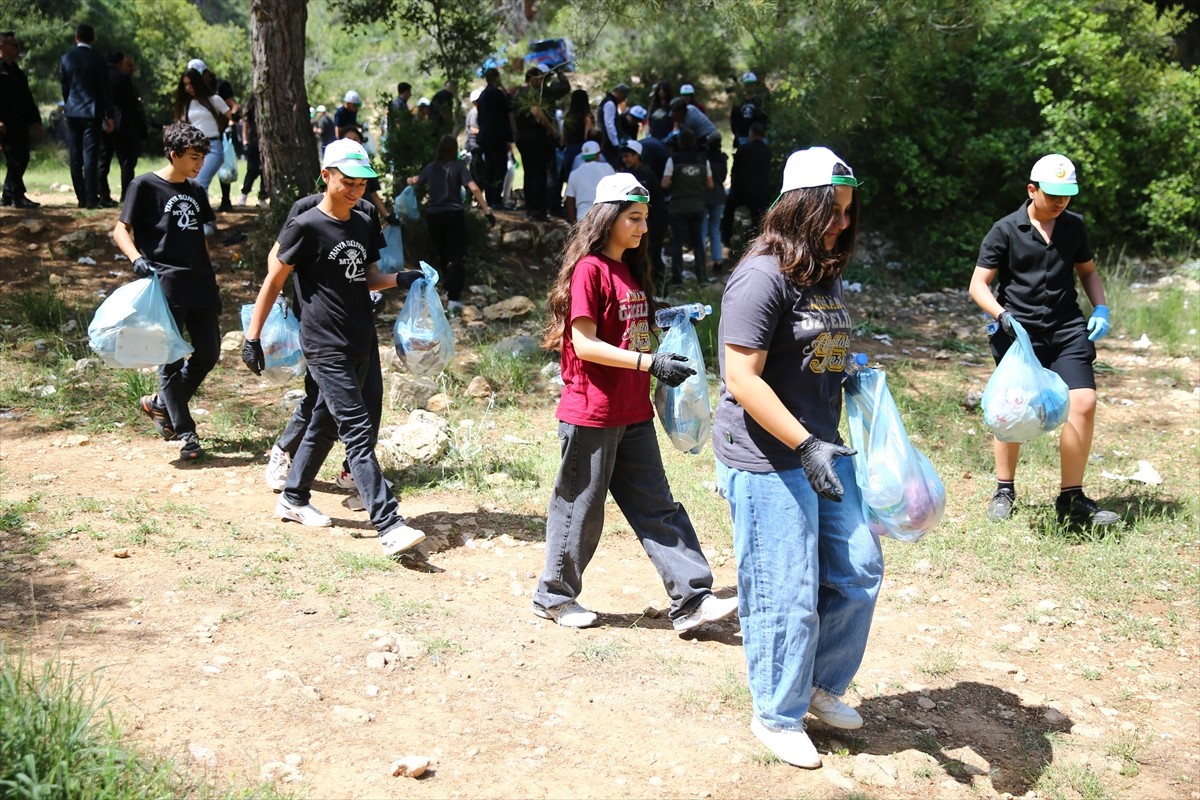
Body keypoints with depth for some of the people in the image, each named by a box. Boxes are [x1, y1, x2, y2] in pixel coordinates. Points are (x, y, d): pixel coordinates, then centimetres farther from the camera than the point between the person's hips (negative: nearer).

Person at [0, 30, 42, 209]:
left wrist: (35, 120, 16)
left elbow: (27, 98, 22)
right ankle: (17, 196, -5)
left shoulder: (17, 71, 21)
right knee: (14, 159, -9)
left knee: (21, 159, 9)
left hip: (20, 123, 8)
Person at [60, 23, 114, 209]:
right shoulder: (98, 59, -6)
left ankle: (81, 197, 8)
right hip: (92, 112, -3)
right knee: (90, 156, -5)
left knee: (75, 157, 7)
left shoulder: (66, 59, 3)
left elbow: (63, 87, 8)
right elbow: (105, 89, -5)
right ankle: (91, 198, -10)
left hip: (73, 112, 3)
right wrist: (109, 116, 0)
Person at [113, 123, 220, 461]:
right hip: (167, 287, -6)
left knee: (208, 354, 8)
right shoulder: (145, 186, -4)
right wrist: (137, 259, -23)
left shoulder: (196, 191, 14)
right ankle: (186, 435, 6)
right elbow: (121, 230, -6)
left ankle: (160, 404, 29)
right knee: (172, 361, 0)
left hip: (201, 286, 7)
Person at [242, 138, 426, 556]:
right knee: (358, 433, -12)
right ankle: (389, 526, -15)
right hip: (326, 349, -8)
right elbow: (273, 281, -6)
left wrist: (399, 278, -1)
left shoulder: (362, 226, 10)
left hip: (359, 347, 8)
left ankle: (293, 498, 35)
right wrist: (252, 337, -8)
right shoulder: (306, 227, -11)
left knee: (325, 424, 18)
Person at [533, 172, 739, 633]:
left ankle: (692, 600, 9)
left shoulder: (630, 269, 13)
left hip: (633, 413, 8)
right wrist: (649, 362, -24)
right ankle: (554, 595, 24)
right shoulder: (589, 269, -14)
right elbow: (585, 344, -19)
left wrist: (665, 364, 9)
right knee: (581, 509, 5)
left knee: (657, 508, 7)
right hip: (592, 414, -8)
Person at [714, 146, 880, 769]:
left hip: (821, 449, 9)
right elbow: (741, 378, -22)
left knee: (859, 571, 13)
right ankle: (777, 716, 22)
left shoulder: (826, 275, 12)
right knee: (786, 595, 1)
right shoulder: (764, 276, -17)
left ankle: (821, 685, 33)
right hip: (767, 461, -9)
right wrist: (805, 445, -24)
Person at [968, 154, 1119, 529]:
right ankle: (1004, 491, 22)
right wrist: (1001, 314, -20)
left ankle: (1071, 500, -1)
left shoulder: (1074, 226, 9)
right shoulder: (1006, 230, -3)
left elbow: (1088, 271, 23)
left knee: (1083, 403, -11)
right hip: (1019, 332, -3)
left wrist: (1101, 308, 6)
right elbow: (978, 284, -2)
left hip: (1067, 330, 3)